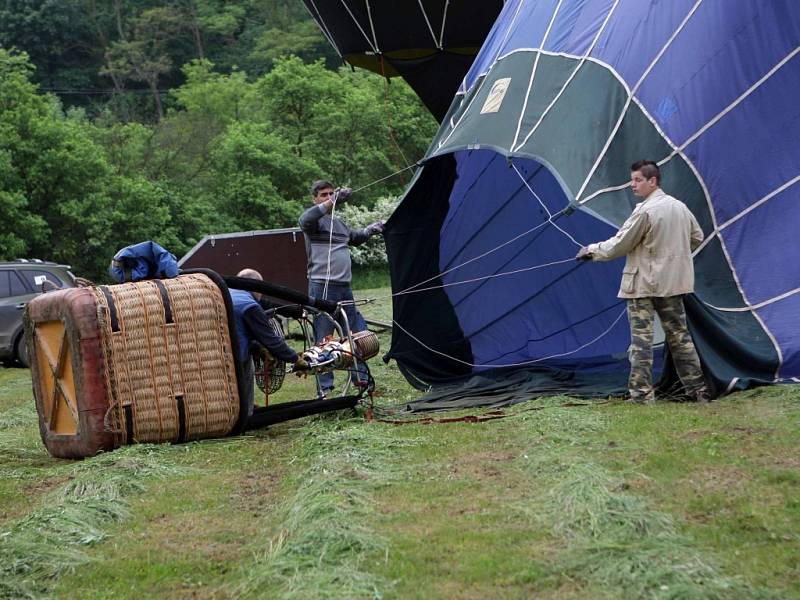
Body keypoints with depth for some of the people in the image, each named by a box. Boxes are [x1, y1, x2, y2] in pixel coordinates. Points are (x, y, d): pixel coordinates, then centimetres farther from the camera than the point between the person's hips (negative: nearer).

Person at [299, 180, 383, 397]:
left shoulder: (338, 222, 23)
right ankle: (325, 388, -5)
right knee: (324, 338, -7)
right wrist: (332, 203, -38)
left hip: (344, 286, 8)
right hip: (322, 287, -8)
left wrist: (370, 230, 26)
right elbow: (306, 221, -28)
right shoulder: (314, 219, -3)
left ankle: (360, 377, 22)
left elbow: (354, 237, 41)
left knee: (356, 332, 11)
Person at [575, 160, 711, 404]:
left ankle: (642, 395, -5)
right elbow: (697, 237, 21)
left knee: (641, 339, -3)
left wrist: (592, 251, 2)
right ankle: (698, 389, 16)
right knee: (679, 334, 14)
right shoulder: (680, 207, 8)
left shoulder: (644, 212, -16)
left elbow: (619, 245, -12)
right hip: (673, 282, 7)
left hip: (643, 283, -7)